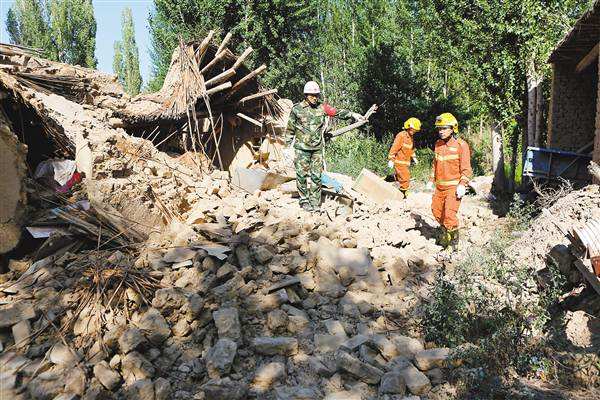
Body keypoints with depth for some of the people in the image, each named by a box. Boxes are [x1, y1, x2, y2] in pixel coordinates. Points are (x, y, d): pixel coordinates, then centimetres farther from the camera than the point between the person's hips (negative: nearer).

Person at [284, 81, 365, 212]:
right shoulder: (297, 109, -1)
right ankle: (304, 201, 11)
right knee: (302, 175, -1)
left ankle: (315, 202, 10)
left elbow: (338, 112, 6)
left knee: (316, 175, 3)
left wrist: (352, 114, -5)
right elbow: (290, 129, 3)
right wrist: (288, 145, 3)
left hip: (318, 148, 2)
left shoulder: (322, 107, 6)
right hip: (301, 148, -2)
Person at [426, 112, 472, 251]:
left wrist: (462, 185, -19)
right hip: (439, 186, 7)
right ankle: (444, 230, 40)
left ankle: (454, 241, 3)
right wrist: (432, 180, 16)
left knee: (449, 215, -13)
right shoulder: (438, 144, 9)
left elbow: (466, 168, -11)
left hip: (453, 187, -7)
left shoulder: (461, 145, -10)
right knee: (436, 211, 15)